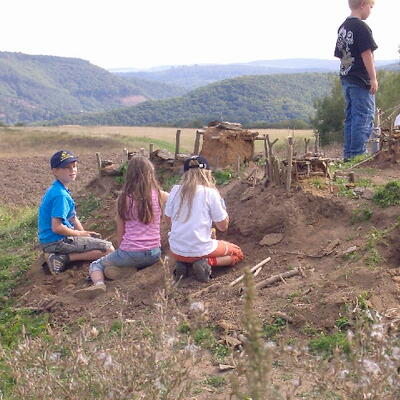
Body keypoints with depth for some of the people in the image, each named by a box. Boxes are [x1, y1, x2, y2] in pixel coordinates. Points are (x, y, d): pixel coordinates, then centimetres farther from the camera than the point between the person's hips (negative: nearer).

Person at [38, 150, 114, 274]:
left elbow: (72, 217, 17)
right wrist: (80, 233, -12)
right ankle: (64, 259, -13)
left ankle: (58, 256, 12)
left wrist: (84, 232, 6)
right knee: (108, 249, -13)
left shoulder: (55, 190, 10)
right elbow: (57, 227, -26)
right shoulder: (61, 195, -22)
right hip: (57, 242, -10)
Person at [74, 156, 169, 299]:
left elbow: (120, 233, 2)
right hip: (154, 253, 2)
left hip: (129, 253, -2)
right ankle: (135, 269, 2)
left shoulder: (123, 199, -4)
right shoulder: (159, 195, -3)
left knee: (96, 265, 21)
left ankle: (98, 283, -13)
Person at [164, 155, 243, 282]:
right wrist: (221, 204, 7)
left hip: (176, 251, 5)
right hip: (200, 250, -4)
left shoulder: (175, 191, -3)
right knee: (237, 253, 21)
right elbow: (223, 226, -3)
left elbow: (170, 218, 9)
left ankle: (184, 263, 7)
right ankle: (208, 262, -5)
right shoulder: (211, 193, -12)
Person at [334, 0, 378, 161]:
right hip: (361, 81, -9)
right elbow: (366, 54, -16)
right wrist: (373, 78, -14)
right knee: (364, 116, -5)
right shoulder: (361, 27, -12)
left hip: (346, 78, 9)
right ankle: (358, 153, -6)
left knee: (351, 117, 11)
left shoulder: (342, 27, 14)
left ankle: (348, 154, 14)